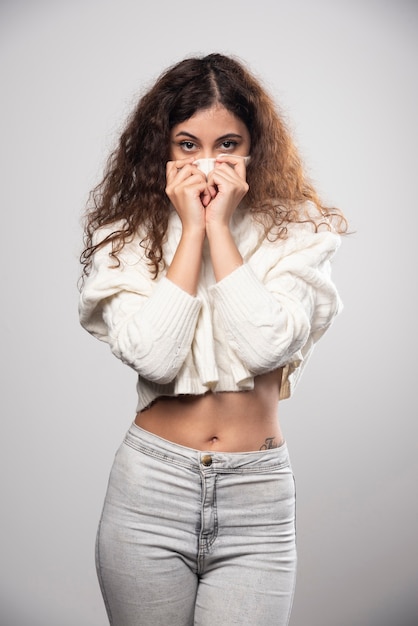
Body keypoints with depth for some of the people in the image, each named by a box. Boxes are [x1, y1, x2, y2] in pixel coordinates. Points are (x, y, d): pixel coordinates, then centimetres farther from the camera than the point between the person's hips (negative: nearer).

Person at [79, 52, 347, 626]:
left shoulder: (296, 233, -1)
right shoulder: (126, 235, 0)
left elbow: (267, 346, -17)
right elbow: (153, 357, -16)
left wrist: (220, 224, -13)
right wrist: (191, 226, -13)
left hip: (258, 494, 0)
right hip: (151, 489, 1)